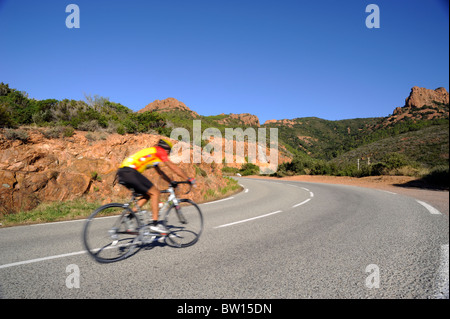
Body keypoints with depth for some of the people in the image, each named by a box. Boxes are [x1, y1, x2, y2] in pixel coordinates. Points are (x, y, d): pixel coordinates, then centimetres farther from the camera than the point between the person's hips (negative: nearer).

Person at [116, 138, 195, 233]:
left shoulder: (152, 152, 30)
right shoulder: (160, 151, 4)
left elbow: (160, 172, 37)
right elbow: (174, 168, 3)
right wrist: (189, 179, 10)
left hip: (121, 172, 10)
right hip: (130, 172, -10)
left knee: (147, 195, 16)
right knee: (155, 193, -4)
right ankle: (155, 223, -5)